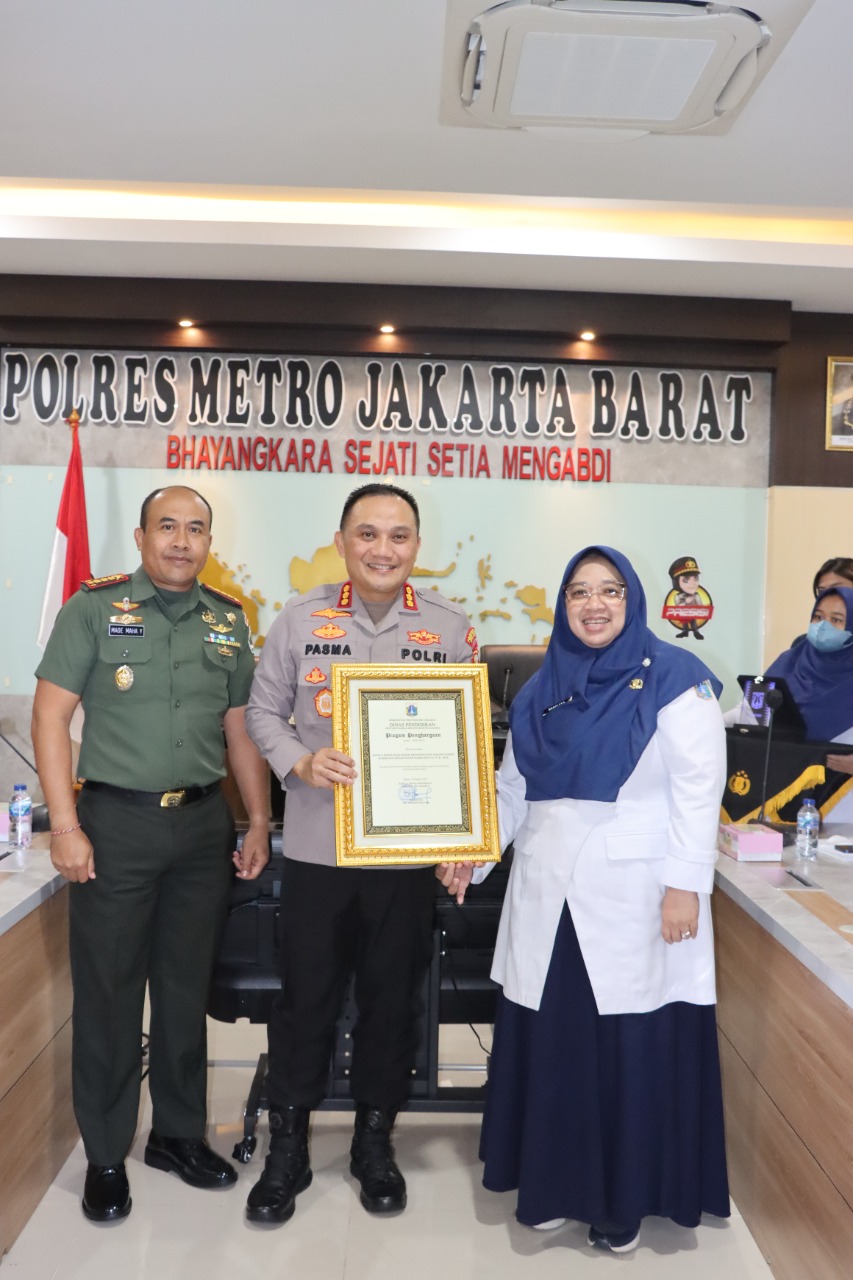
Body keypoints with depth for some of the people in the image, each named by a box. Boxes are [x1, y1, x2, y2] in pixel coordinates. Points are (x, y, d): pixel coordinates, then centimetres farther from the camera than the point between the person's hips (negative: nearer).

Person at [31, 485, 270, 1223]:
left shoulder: (229, 619, 7)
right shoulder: (94, 605, -3)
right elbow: (51, 713, -6)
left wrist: (259, 823, 7)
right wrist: (65, 824, -12)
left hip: (204, 826, 3)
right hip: (115, 822, -3)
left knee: (186, 988, 14)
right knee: (107, 991, 7)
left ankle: (180, 1134, 33)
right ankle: (105, 1156, 26)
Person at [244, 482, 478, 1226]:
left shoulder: (451, 629, 1)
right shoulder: (300, 619, 0)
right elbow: (264, 711, 4)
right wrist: (301, 763, -16)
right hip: (317, 844, 0)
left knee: (393, 996, 14)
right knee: (305, 997, 10)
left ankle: (375, 1141, 35)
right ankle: (288, 1148, 30)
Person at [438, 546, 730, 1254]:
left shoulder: (674, 677, -4)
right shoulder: (541, 690, 10)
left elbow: (698, 789, -7)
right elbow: (512, 790, 15)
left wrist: (686, 885, -12)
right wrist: (472, 854, 5)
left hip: (634, 898, -4)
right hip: (548, 898, 4)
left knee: (632, 1048, 4)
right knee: (547, 1043, 10)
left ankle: (624, 1198, 24)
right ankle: (551, 1182, 30)